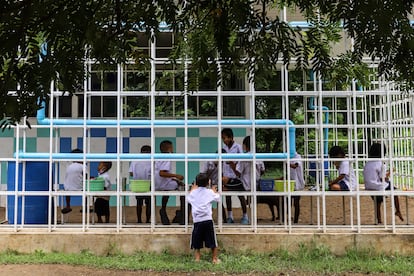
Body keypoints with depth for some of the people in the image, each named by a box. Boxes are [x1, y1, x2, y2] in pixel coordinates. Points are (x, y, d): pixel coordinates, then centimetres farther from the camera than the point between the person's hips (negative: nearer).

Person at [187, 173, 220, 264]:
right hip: (208, 220, -1)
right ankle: (215, 258, 12)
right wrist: (214, 191, 35)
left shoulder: (193, 192, 6)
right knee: (212, 241, 9)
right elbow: (217, 198, 17)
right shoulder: (209, 192, 1)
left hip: (197, 221, 1)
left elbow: (188, 199, 26)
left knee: (197, 242, 13)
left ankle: (197, 258, 11)